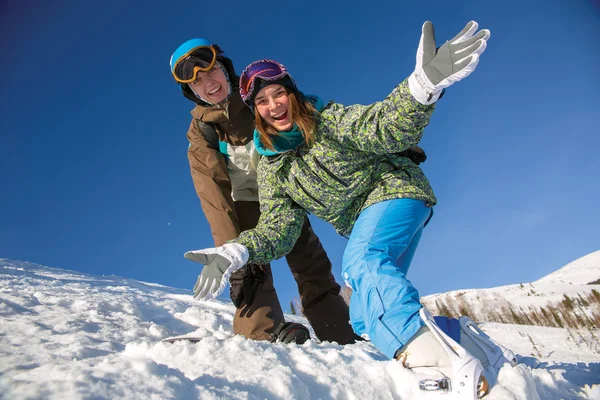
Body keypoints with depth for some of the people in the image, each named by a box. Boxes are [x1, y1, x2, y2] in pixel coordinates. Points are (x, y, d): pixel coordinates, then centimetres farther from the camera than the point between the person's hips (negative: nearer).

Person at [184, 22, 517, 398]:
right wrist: (236, 252, -22)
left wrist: (422, 85, -46)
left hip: (394, 190, -6)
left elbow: (384, 127, -26)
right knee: (365, 316, -2)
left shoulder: (328, 119, -10)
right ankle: (476, 348, -1)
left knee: (361, 262, -35)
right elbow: (277, 228, -4)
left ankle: (431, 353, -47)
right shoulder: (271, 168, 3)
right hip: (364, 228, 7)